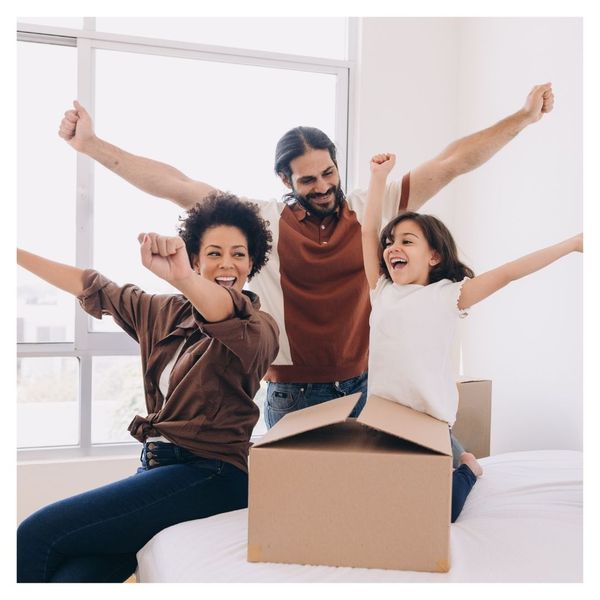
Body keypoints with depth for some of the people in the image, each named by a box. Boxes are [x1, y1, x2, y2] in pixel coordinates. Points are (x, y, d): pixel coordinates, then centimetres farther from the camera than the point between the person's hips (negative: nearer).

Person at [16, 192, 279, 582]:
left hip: (207, 473, -6)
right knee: (72, 578, -21)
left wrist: (181, 278, -52)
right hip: (157, 463, 6)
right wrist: (18, 254, 25)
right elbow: (94, 288, 24)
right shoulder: (168, 312, 16)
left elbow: (230, 313, -30)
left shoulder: (260, 327, -5)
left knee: (35, 535, -17)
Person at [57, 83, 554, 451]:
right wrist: (91, 145, -13)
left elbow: (451, 164, 0)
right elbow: (178, 187, -9)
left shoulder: (372, 210, 0)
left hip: (363, 387, 1)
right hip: (293, 396, -1)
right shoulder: (263, 223, -4)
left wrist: (524, 117, -1)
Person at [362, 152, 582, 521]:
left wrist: (572, 244, -12)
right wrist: (379, 176, 4)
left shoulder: (447, 296, -4)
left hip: (430, 423, -4)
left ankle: (468, 468, 30)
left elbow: (507, 273, -9)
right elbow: (369, 231, 6)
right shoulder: (382, 292, 8)